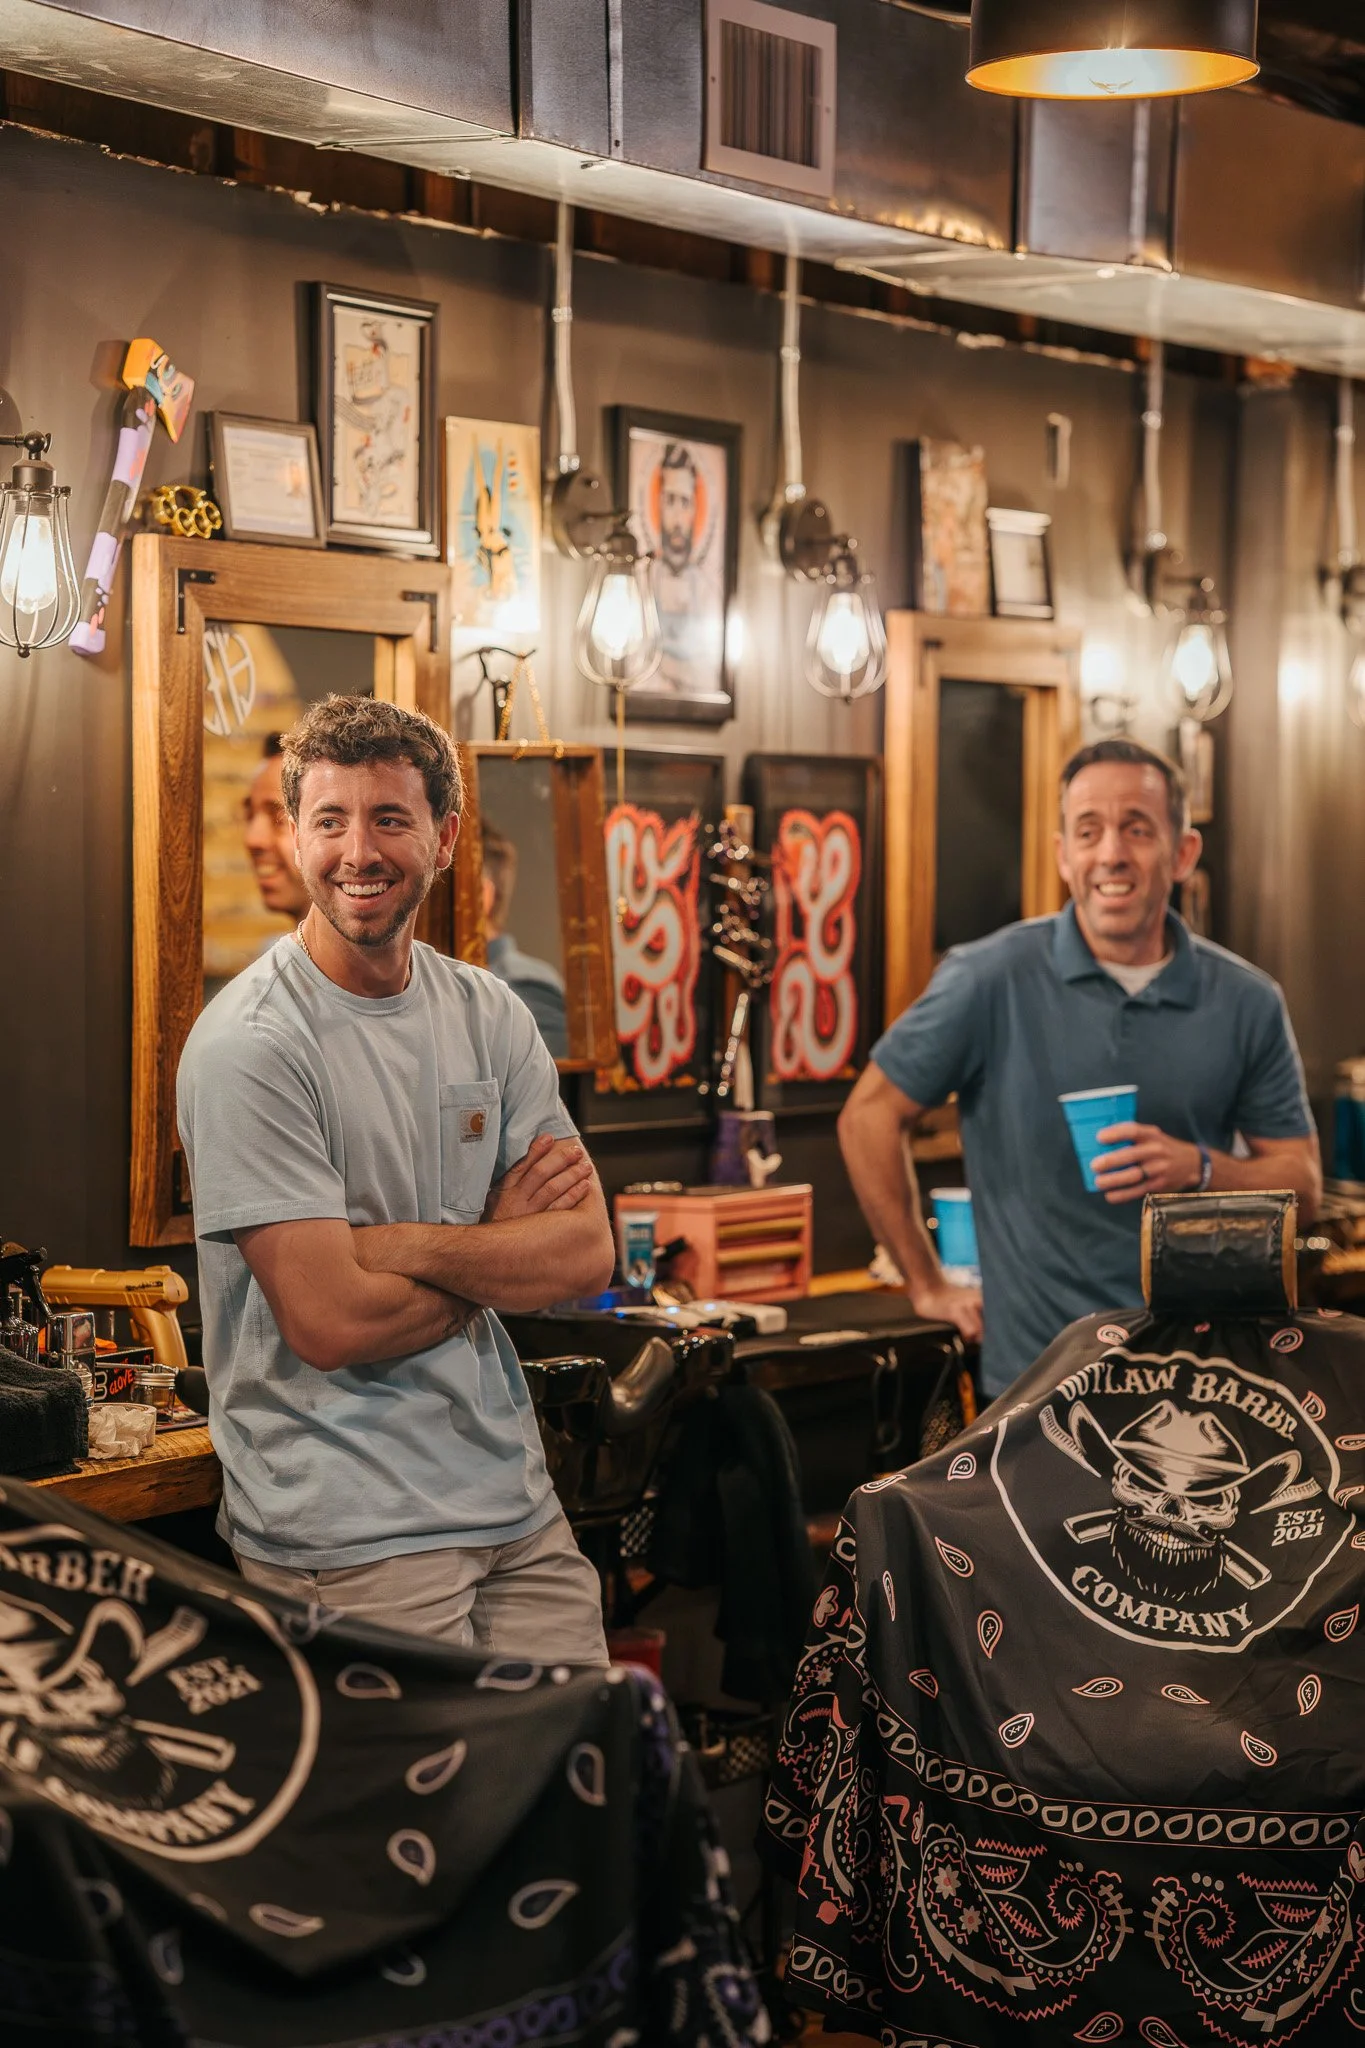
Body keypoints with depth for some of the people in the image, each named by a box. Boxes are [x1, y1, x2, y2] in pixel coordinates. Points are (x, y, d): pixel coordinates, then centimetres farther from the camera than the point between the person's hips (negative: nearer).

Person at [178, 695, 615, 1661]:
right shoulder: (248, 1045, -14)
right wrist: (504, 1242, -3)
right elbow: (329, 1319, -19)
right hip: (352, 1533, -6)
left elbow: (588, 1253, -1)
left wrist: (401, 1244, -16)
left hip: (517, 1499, 6)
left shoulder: (489, 1014, 7)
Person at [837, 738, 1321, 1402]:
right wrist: (927, 1285, -1)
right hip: (1044, 1372, -3)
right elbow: (868, 1117, -3)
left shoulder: (1246, 1003, 0)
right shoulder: (991, 979, -8)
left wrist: (1200, 1169, -16)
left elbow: (1303, 1185, 5)